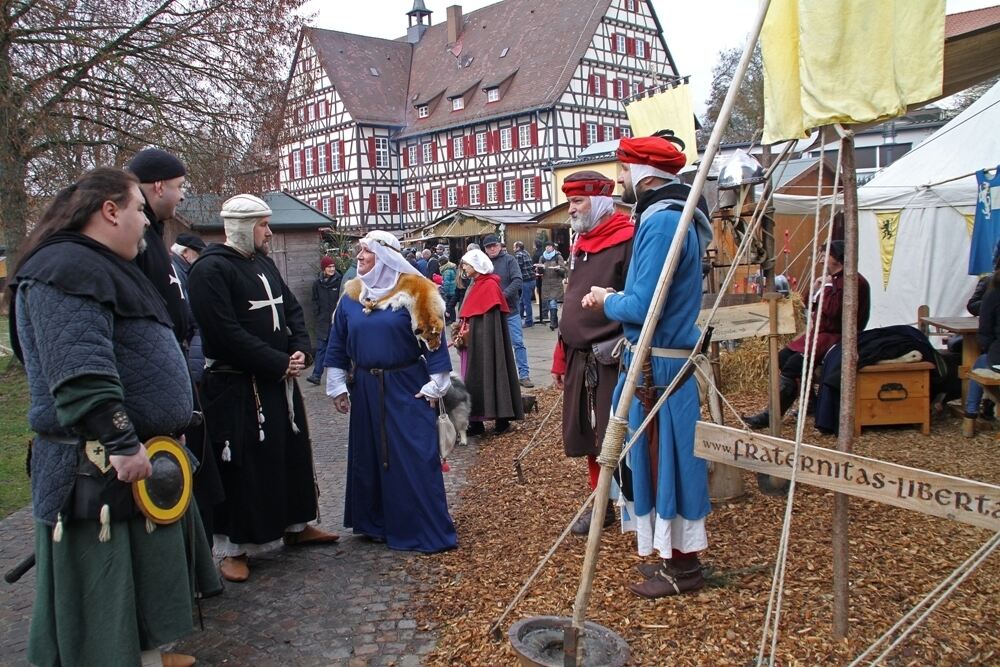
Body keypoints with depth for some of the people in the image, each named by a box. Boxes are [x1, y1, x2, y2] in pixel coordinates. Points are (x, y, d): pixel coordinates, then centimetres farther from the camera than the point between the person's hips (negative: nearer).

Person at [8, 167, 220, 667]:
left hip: (138, 458, 11)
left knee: (146, 581, 21)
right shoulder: (68, 268, -16)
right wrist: (123, 444, -27)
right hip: (100, 471, -11)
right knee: (103, 597, 0)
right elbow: (80, 373, -27)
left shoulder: (101, 267, 18)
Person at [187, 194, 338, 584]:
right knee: (242, 467, -1)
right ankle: (234, 548, 13)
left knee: (292, 453, 17)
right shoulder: (211, 270, -15)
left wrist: (300, 351, -2)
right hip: (235, 388, -8)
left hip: (279, 382, 9)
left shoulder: (264, 263, 12)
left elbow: (292, 309, 16)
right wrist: (280, 363, -18)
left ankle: (295, 526, 34)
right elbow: (227, 334, -23)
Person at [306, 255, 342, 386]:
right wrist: (318, 314, 5)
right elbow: (315, 300, 14)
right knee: (320, 347, 1)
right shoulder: (318, 283, 6)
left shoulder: (339, 281, -7)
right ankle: (316, 375, -1)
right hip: (323, 321, 3)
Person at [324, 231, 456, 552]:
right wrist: (337, 386, 10)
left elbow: (433, 339, -8)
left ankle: (427, 531, 9)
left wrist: (437, 384, -10)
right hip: (366, 390, 5)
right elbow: (338, 344, 11)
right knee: (368, 455, 12)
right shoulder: (352, 295, 6)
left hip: (407, 389, -5)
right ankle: (377, 522, 28)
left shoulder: (413, 291, -8)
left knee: (414, 459, -2)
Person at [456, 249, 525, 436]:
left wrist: (467, 333, -19)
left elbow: (490, 319, -17)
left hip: (485, 340, -9)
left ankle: (502, 420, 4)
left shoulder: (489, 286, -12)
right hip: (472, 342, 9)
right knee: (473, 379, 8)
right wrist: (461, 332, 5)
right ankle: (476, 422, 12)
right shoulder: (474, 285, 15)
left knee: (487, 375, -5)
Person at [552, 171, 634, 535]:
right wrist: (561, 359, 18)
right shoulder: (580, 243, 16)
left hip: (613, 359, -8)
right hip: (580, 360, 8)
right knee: (588, 437, 14)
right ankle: (603, 505, 28)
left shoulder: (627, 239, -11)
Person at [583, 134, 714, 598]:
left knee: (664, 460, 0)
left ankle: (682, 569, 13)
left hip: (657, 367, -10)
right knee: (657, 460, 17)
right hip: (656, 360, 10)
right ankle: (675, 556, 30)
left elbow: (641, 307, -23)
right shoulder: (668, 215, 13)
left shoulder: (662, 222, -19)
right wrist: (613, 299, 8)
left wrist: (607, 301, -5)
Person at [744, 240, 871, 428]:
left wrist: (828, 287, -13)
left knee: (793, 364, -23)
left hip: (835, 337, -10)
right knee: (782, 357, -3)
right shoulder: (833, 278, 16)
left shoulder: (853, 282, -14)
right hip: (820, 333, 10)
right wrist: (815, 290, 4)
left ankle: (771, 416, -20)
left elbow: (833, 310, -25)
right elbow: (814, 307, 22)